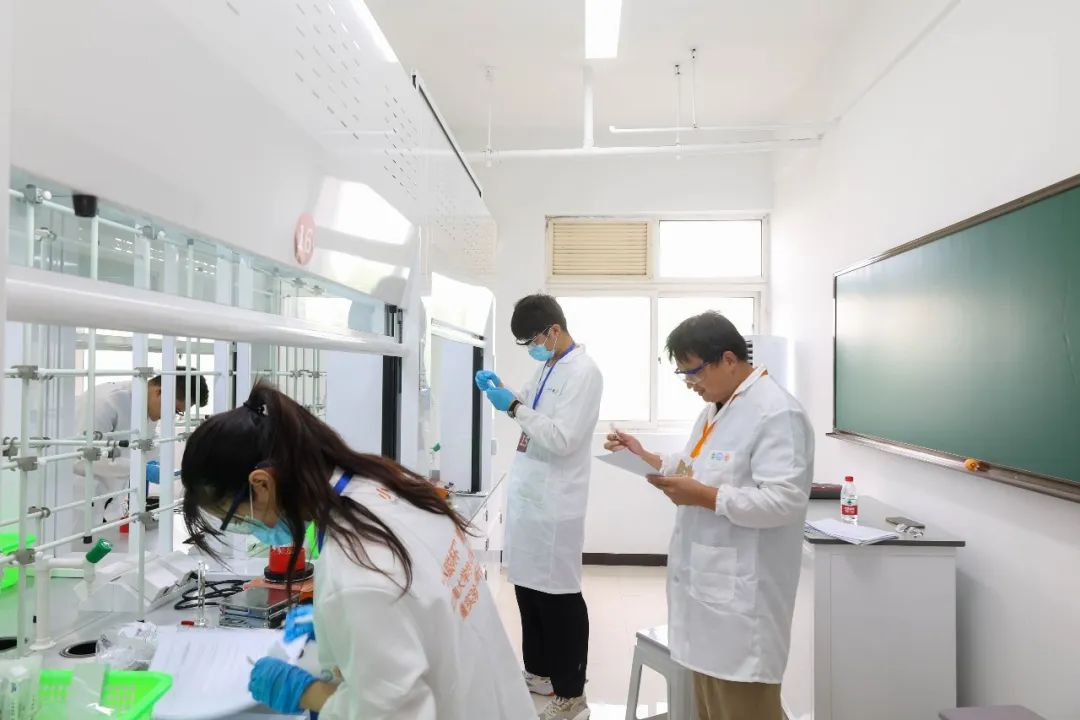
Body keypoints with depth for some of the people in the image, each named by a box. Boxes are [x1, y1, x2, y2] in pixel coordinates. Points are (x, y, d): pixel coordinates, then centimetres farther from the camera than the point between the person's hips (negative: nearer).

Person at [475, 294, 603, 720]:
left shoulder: (582, 372, -15)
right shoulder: (547, 367, 12)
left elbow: (563, 438, -22)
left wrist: (514, 407, -20)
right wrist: (500, 391, 7)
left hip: (554, 502, -9)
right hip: (527, 494, 9)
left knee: (558, 595, 1)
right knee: (527, 585, 18)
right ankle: (539, 672, 35)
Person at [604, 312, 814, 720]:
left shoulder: (777, 413, -17)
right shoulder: (717, 407, 14)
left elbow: (784, 502, -24)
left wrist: (703, 497, -23)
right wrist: (647, 458, 10)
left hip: (741, 596, -9)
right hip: (707, 583, 9)